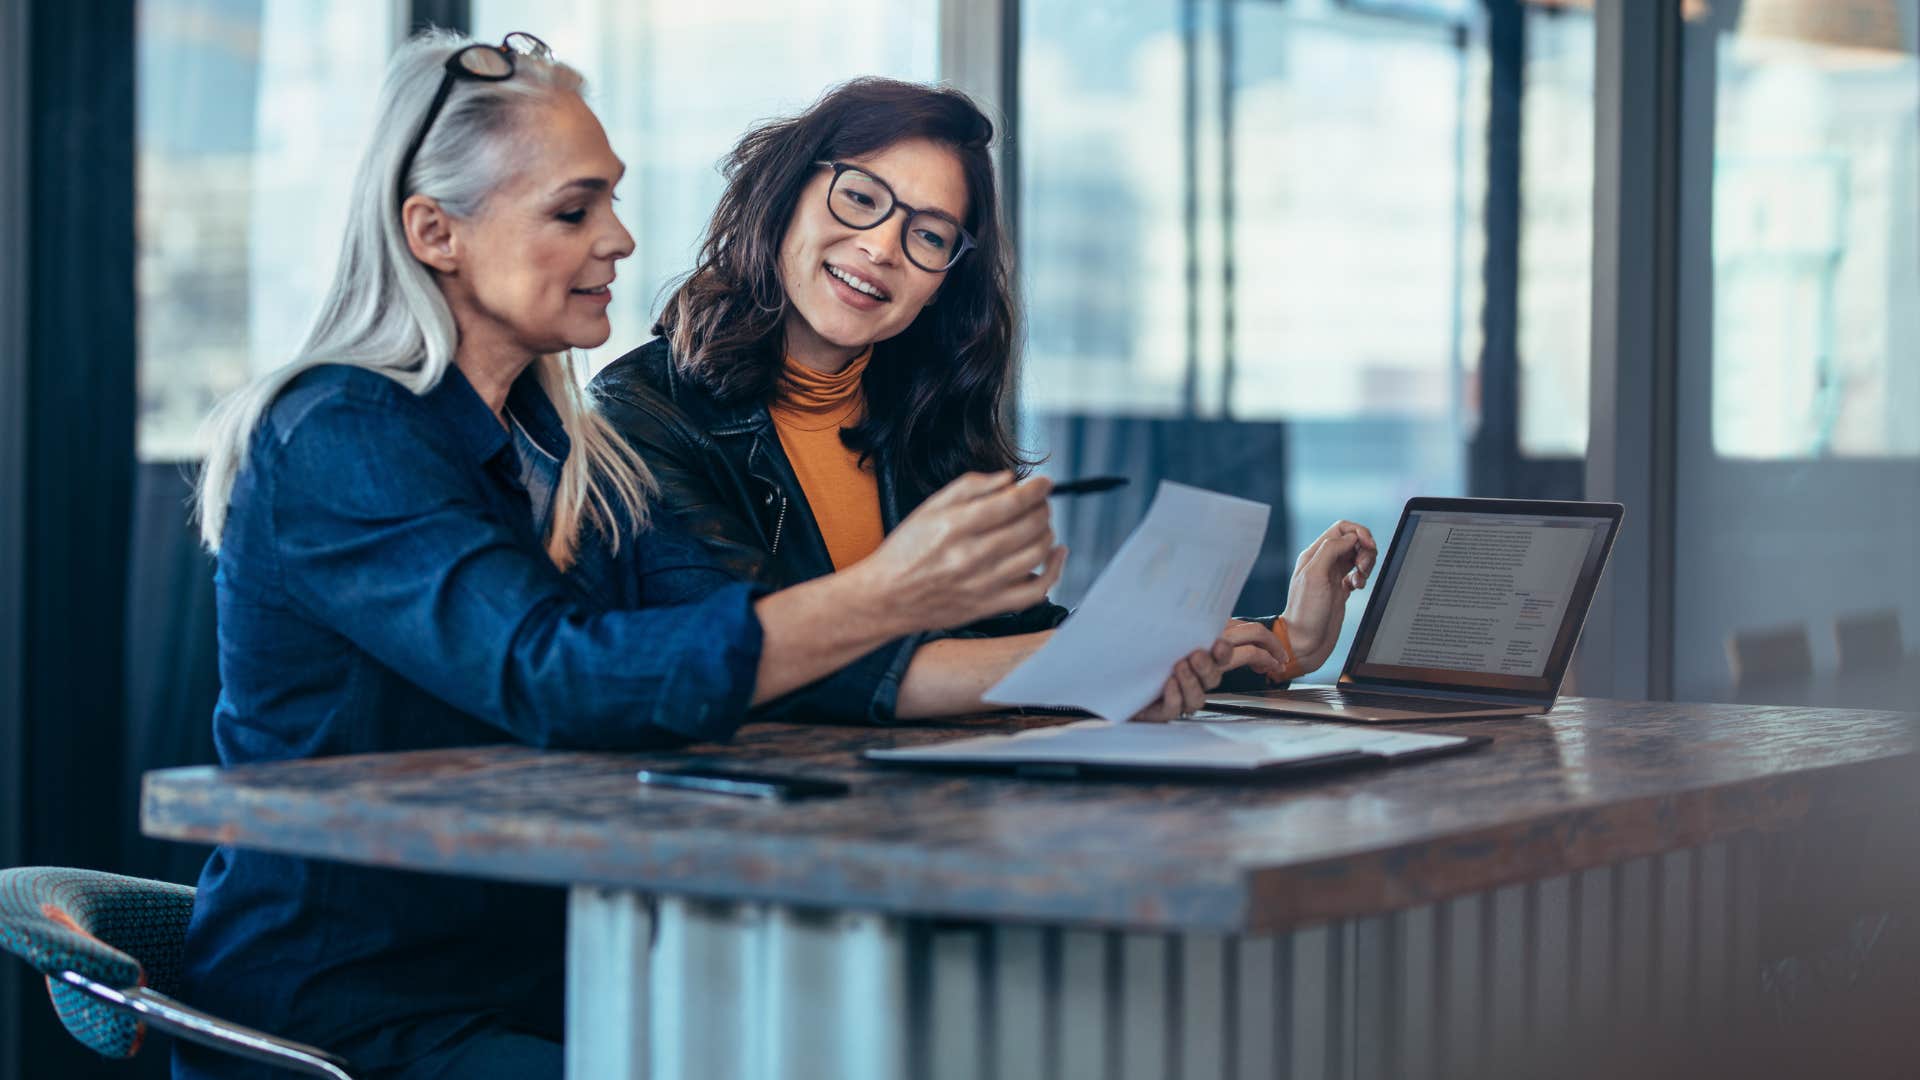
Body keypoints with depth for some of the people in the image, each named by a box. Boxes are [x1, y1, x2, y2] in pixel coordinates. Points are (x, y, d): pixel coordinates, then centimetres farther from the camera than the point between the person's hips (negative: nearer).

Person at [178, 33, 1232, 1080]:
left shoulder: (565, 449, 13)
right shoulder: (339, 443, -14)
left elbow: (751, 640, 2)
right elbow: (553, 678, -28)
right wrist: (884, 595, -36)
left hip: (540, 988, 8)